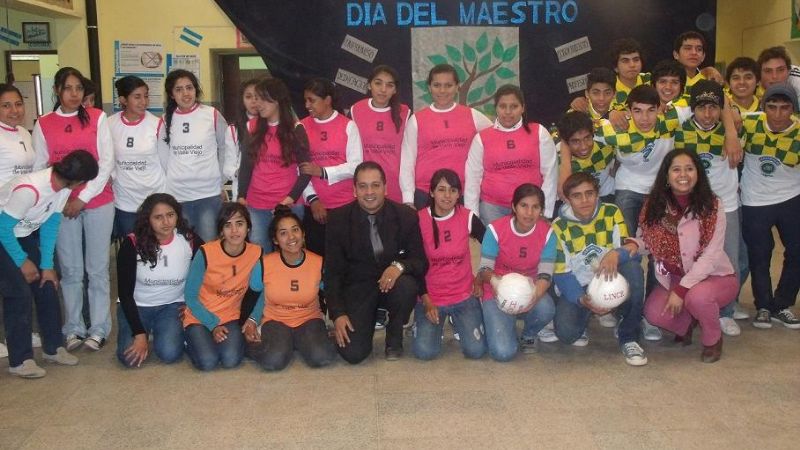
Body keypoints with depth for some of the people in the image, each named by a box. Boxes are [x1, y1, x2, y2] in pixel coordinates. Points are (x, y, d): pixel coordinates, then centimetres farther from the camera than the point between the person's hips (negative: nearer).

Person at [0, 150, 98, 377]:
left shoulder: (62, 187, -12)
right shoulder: (30, 188, -35)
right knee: (20, 293, -12)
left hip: (25, 234, 7)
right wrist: (23, 262, -14)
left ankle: (53, 347, 17)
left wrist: (47, 265, -3)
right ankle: (20, 360, -2)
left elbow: (50, 224, -3)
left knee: (47, 285, 4)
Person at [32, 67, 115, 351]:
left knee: (98, 268, 3)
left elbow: (107, 161, -3)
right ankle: (73, 328, 16)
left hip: (98, 202, -1)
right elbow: (39, 168, 7)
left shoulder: (97, 118, 2)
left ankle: (99, 328, 12)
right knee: (70, 270, 5)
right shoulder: (43, 124, 6)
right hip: (62, 205, 1)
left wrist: (84, 197, -8)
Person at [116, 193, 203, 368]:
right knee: (130, 358, -22)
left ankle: (178, 331, 9)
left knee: (169, 354, -26)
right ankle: (149, 331, 11)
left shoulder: (190, 241, -14)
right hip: (136, 306, 0)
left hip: (172, 306, 0)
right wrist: (140, 334, -19)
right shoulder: (132, 244, -17)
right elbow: (125, 292, -14)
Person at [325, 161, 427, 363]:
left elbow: (421, 262, -6)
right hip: (357, 288, -1)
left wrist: (400, 266, -30)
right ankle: (369, 319, 19)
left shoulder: (406, 216, -7)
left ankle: (394, 339, -4)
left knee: (407, 286, -35)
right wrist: (338, 314, -14)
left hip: (392, 281, 1)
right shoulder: (339, 219, -6)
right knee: (352, 353, -18)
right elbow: (332, 272, -4)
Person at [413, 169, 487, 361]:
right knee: (424, 351, -18)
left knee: (476, 350, -15)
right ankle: (426, 322, 17)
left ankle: (458, 323, 18)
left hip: (464, 297, 1)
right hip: (430, 297, -1)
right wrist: (426, 301, -10)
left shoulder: (468, 218, -6)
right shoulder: (419, 220, -10)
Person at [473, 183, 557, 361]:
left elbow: (545, 274, -13)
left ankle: (528, 335, 3)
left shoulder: (547, 233, -8)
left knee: (545, 308, -35)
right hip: (498, 293, -2)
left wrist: (534, 296, -35)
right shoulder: (496, 229, -15)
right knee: (503, 352, -22)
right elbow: (485, 269, -13)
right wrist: (494, 280, -38)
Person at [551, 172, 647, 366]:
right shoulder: (559, 227, -8)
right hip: (578, 289, -1)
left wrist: (616, 254, -37)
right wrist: (581, 300, -28)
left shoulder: (612, 214, -5)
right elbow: (562, 275, -9)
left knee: (633, 268, -32)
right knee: (566, 331, -30)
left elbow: (632, 250, -12)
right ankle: (583, 321, 12)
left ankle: (628, 337, -14)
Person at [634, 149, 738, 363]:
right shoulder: (654, 205, -6)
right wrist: (632, 245, -24)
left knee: (697, 296, -36)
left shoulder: (711, 205, -16)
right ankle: (686, 325, 14)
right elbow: (644, 239, 2)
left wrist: (681, 290, -26)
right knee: (654, 313, -23)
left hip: (715, 276, -3)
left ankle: (713, 339, -1)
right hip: (674, 278, 3)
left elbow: (711, 256, -20)